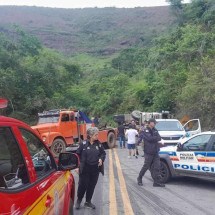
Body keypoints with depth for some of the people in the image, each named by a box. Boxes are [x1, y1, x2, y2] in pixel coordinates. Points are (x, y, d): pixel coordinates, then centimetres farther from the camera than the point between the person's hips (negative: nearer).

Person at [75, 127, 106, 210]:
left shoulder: (99, 144, 1)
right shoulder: (84, 144, -9)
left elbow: (103, 153, 14)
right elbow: (78, 155, -2)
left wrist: (101, 159, -6)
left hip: (95, 169, 3)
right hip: (85, 169, -3)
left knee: (92, 186, 11)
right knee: (82, 185, 4)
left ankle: (88, 202, 29)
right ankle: (78, 200, 27)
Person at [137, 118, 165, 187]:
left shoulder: (155, 130, 13)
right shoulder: (145, 131, -7)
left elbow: (159, 138, 0)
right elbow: (149, 138, -22)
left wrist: (153, 138, -17)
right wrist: (156, 138, -9)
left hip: (155, 152, 6)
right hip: (148, 152, -6)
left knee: (157, 167, 2)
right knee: (146, 166, 3)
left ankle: (156, 182, 6)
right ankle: (139, 179, 22)